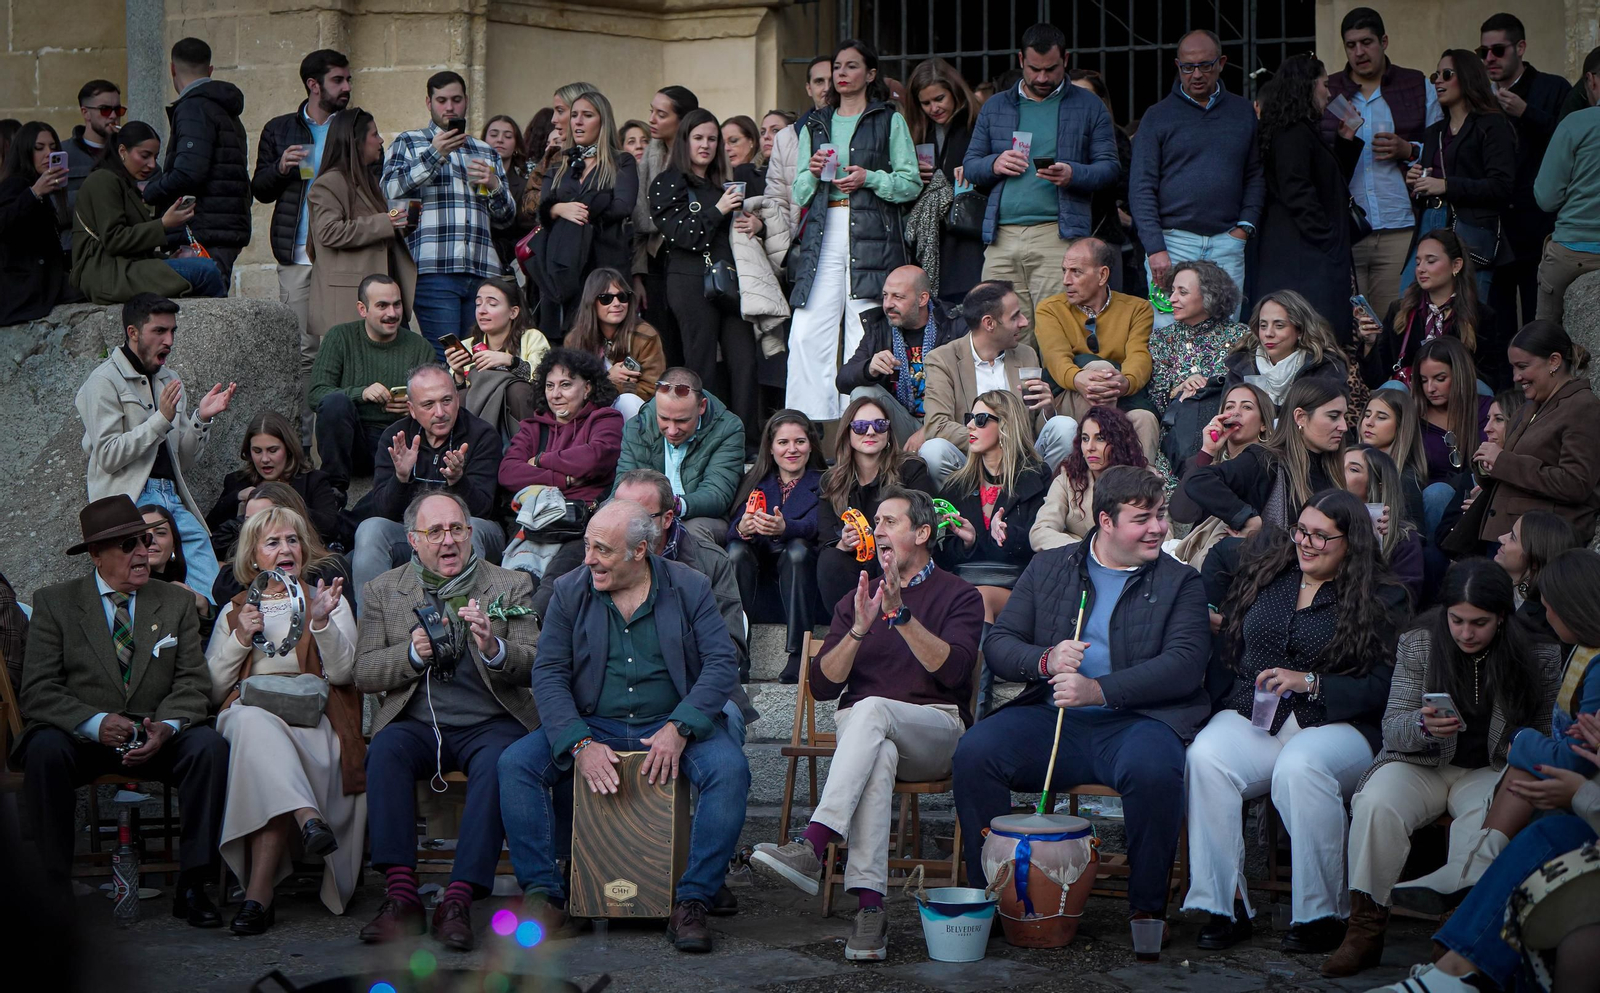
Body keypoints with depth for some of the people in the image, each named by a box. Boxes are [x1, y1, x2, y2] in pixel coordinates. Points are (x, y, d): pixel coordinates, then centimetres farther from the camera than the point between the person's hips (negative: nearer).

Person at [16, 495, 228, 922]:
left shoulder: (177, 603, 9)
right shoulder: (55, 603, 2)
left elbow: (191, 682, 2)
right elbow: (37, 691, -6)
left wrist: (167, 727, -20)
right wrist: (96, 723, -23)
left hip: (156, 740, 2)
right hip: (80, 738, -2)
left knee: (210, 746, -27)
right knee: (45, 750, -34)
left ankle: (192, 884, -23)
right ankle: (53, 890, -26)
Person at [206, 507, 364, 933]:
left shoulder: (327, 602, 21)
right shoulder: (234, 611, 24)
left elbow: (342, 673, 3)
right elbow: (212, 689, 13)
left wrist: (322, 622, -12)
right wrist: (240, 639, 1)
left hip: (312, 721, -1)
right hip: (247, 715, 1)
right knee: (253, 721, -38)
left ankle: (259, 893, -43)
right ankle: (308, 819, -54)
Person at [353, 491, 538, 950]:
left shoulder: (511, 585, 10)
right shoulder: (382, 592, 13)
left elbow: (533, 666, 1)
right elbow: (363, 674, 7)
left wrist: (494, 649, -21)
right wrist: (412, 653, -12)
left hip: (490, 725, -1)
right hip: (417, 724, 1)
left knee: (497, 762, -34)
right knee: (385, 750, -31)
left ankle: (458, 900, -37)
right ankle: (401, 893, -33)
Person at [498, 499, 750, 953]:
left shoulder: (690, 588, 1)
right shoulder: (570, 591, 4)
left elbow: (723, 664, -6)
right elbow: (548, 674, -3)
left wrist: (678, 729, -20)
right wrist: (580, 744, -18)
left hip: (673, 725, -1)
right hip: (590, 725, 2)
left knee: (730, 770, -31)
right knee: (515, 764, -23)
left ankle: (691, 902, -24)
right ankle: (543, 895, -18)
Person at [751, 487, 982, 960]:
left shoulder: (958, 596, 10)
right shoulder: (858, 599, 22)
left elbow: (952, 669, -10)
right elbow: (822, 685, 8)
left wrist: (901, 615, -19)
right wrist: (859, 629, -8)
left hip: (936, 731, -2)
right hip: (862, 732, 2)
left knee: (871, 709, -36)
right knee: (879, 755, -37)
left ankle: (812, 847, -51)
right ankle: (870, 906, -49)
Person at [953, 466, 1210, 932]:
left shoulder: (1180, 582, 8)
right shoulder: (1048, 568, 15)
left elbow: (1184, 666, -7)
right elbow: (998, 644, 11)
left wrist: (1100, 690, -18)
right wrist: (1045, 661, -12)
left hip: (1137, 719, -2)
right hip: (1052, 716, 2)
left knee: (1152, 770, -37)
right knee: (974, 751, -24)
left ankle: (1148, 908, -16)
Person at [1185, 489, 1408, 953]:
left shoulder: (1381, 598, 4)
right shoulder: (1265, 570, 18)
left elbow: (1382, 687, -6)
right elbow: (1229, 646, 29)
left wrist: (1310, 683, -14)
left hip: (1336, 726, -4)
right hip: (1250, 716, 4)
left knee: (1299, 768, -38)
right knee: (1205, 759, -30)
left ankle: (1321, 914, -25)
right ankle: (1226, 904, -25)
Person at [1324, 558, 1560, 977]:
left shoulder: (1538, 657, -3)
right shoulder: (1418, 644, -2)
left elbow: (1546, 730, 10)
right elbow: (1392, 726, -1)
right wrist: (1422, 725, -24)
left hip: (1491, 770, -1)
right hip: (1420, 765, 1)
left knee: (1484, 819, -37)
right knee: (1376, 805, -31)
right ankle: (1365, 929, -25)